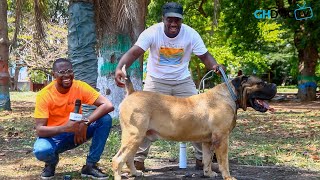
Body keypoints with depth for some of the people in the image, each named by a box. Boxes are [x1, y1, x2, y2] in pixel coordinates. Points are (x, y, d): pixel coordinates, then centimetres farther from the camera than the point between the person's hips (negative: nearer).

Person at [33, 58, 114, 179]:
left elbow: (108, 105, -22)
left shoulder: (80, 87, -14)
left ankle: (90, 166, -10)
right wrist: (64, 128, -42)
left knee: (105, 119, -21)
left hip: (76, 133, 3)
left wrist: (85, 123, -36)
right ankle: (51, 163, 3)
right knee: (40, 151, -37)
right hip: (54, 135, -3)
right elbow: (39, 130, -24)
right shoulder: (44, 95, -19)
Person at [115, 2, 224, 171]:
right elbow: (134, 52, -31)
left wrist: (214, 65, -37)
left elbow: (205, 56, -13)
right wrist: (119, 68, -50)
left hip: (183, 82, 2)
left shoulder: (191, 34, -16)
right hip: (156, 81, -2)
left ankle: (202, 159, 15)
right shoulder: (152, 32, -22)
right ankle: (138, 160, 5)